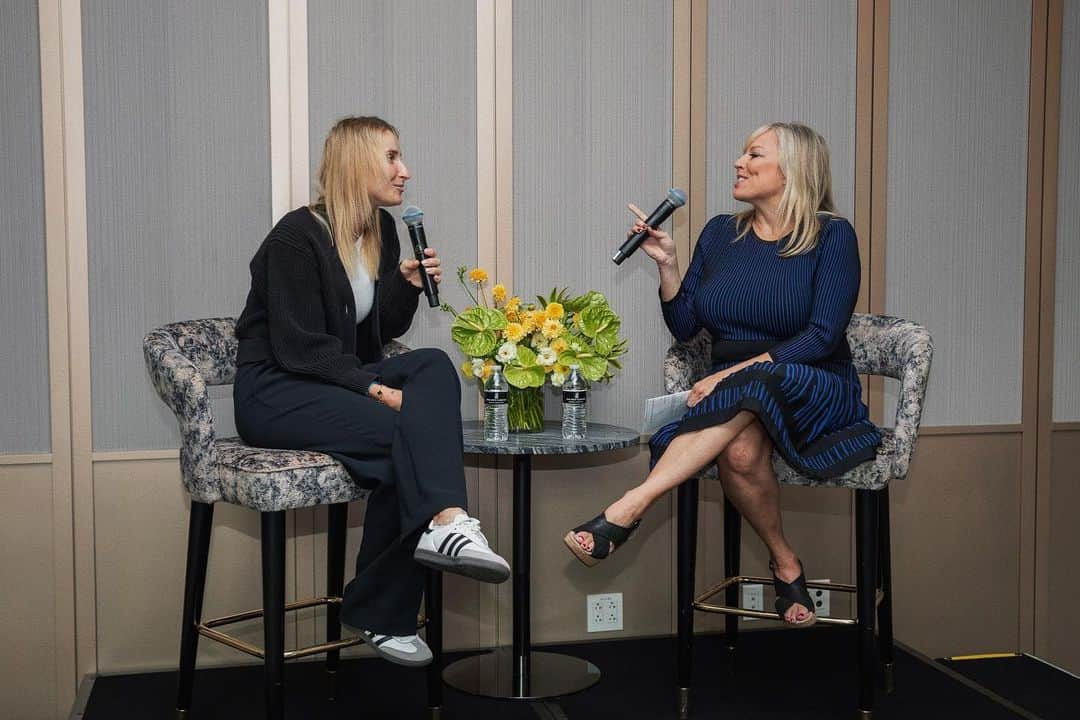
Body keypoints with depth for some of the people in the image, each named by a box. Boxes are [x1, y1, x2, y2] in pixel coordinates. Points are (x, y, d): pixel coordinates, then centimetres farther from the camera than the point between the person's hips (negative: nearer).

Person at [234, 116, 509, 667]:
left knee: (435, 366, -19)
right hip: (274, 391, -8)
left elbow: (383, 333, 12)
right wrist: (378, 390, -27)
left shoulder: (381, 230, 9)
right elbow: (299, 347, -20)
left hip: (340, 379, 8)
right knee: (403, 430, -29)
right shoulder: (297, 236, -14)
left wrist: (409, 284, -6)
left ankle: (441, 523, -30)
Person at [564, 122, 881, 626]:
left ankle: (628, 509, -42)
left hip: (814, 395, -3)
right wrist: (666, 263, -5)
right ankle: (785, 564, -12)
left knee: (750, 389, -38)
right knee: (740, 449, -35)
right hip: (732, 396, 3)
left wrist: (738, 372, -23)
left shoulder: (831, 236, -2)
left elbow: (823, 336, -13)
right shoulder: (721, 234, 12)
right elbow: (684, 327, 11)